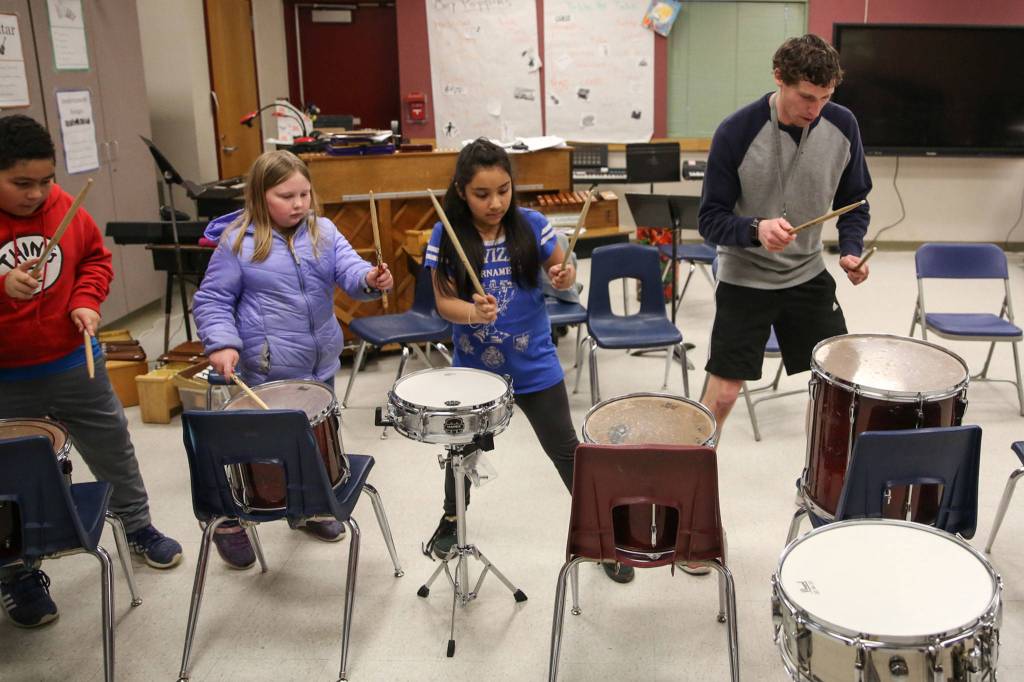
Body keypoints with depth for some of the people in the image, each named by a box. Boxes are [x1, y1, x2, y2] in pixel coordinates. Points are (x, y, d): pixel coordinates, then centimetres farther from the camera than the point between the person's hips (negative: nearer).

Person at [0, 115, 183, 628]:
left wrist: (86, 301, -8)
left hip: (73, 363, 3)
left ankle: (138, 527, 42)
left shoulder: (64, 207, -7)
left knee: (113, 450, 18)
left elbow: (95, 257, 8)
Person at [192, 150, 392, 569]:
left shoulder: (323, 232, 2)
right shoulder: (237, 241, -9)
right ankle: (230, 524, 27)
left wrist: (370, 279, -34)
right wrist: (222, 343, -21)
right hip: (264, 370, -5)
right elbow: (212, 300, -6)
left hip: (321, 364, 5)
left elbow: (348, 269, -11)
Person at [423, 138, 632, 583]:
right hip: (473, 365, 1)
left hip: (534, 365, -1)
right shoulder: (446, 237, -13)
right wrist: (473, 313, -34)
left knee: (566, 450, 6)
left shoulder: (532, 226, -11)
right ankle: (452, 519, 48)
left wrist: (565, 277, -23)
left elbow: (560, 272, 1)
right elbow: (444, 301, -13)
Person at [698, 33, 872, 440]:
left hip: (809, 276, 4)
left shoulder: (843, 126, -7)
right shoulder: (736, 133, -19)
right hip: (744, 281, -4)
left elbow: (852, 201, 7)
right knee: (722, 395, -2)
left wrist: (851, 249, -11)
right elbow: (710, 220, -15)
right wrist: (756, 229, -35)